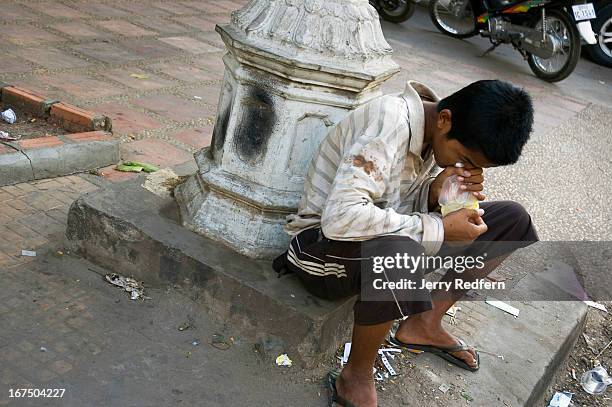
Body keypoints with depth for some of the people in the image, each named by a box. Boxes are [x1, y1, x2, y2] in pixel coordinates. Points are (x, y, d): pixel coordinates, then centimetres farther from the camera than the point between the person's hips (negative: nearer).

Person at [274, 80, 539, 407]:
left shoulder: (437, 134, -2)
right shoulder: (390, 122, -27)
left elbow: (406, 205, 7)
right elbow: (340, 218, -38)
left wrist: (435, 194, -16)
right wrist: (439, 229, -29)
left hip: (391, 242, 8)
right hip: (323, 244, -8)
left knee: (513, 220, 3)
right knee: (398, 253, -43)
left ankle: (425, 323, 3)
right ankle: (356, 377, -17)